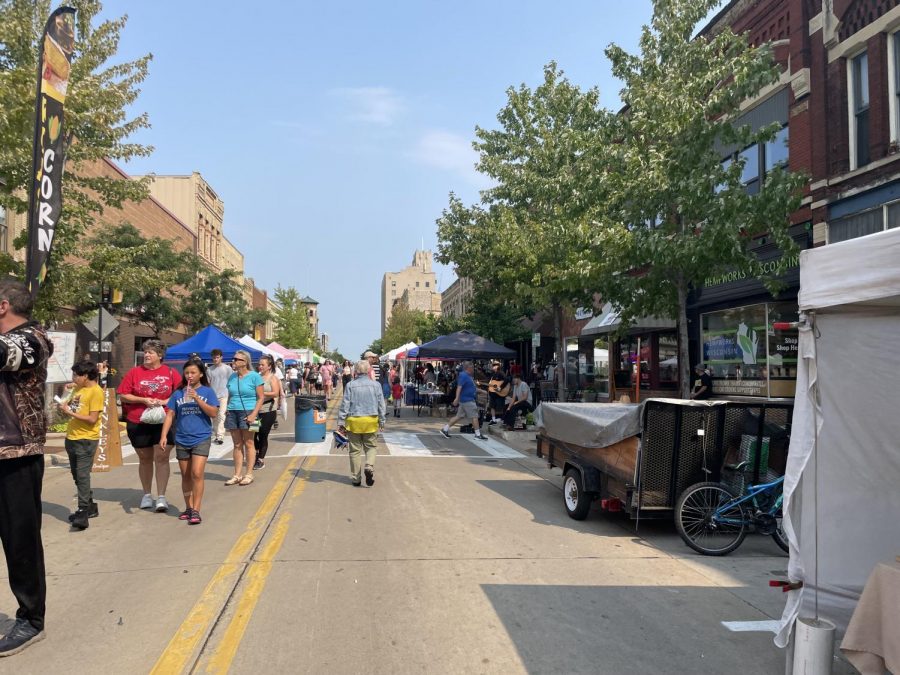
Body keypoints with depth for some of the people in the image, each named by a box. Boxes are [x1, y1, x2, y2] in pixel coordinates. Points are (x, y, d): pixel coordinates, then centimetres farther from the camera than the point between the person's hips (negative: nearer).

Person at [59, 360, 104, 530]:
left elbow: (92, 419, -17)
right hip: (71, 438, 9)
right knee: (77, 476, 15)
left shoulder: (96, 391, -13)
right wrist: (64, 406, -1)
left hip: (86, 440, -9)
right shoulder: (77, 389, 11)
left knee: (82, 476, -11)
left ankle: (83, 513, -9)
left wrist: (70, 412, -17)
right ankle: (90, 507, 26)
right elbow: (72, 407, 19)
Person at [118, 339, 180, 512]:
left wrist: (164, 401, -13)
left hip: (163, 422, -2)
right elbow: (123, 395, 3)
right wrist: (143, 400, -10)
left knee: (161, 458, -6)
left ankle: (161, 497, -2)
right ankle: (147, 495, 26)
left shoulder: (171, 373, 2)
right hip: (138, 423, 2)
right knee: (145, 459, 12)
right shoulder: (134, 372, 5)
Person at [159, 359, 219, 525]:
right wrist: (163, 436, -2)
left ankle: (196, 511, -6)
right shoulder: (178, 393, 6)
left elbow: (213, 413, -10)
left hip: (201, 439, -3)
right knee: (186, 476, 13)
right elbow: (170, 415, 7)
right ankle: (188, 508, 26)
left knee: (197, 474, -12)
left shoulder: (207, 391, -2)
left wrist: (197, 398, -18)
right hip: (181, 440, 4)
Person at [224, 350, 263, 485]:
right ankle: (237, 475, 15)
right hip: (233, 412, 5)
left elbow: (261, 397, -6)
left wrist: (254, 414, -16)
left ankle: (249, 474, 9)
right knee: (237, 445, 9)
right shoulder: (232, 377, 11)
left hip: (247, 412, -5)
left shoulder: (254, 376, -5)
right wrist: (227, 411, 8)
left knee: (248, 444, 2)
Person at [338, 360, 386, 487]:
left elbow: (344, 405, -4)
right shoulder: (376, 385, -1)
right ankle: (369, 466, -11)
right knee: (370, 447, 15)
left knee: (355, 450, 9)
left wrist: (341, 422, 1)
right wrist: (382, 421, 11)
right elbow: (381, 405, 2)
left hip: (354, 421, 0)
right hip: (371, 421, 0)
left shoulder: (350, 385, -4)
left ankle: (356, 478, 14)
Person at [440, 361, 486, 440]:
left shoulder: (468, 376, 14)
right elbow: (459, 387, -25)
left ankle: (445, 429, 13)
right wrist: (457, 398, -34)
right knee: (474, 416, -3)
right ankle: (478, 434, 4)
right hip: (467, 400, -10)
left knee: (459, 416, 11)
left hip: (469, 399, 10)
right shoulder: (464, 376, -16)